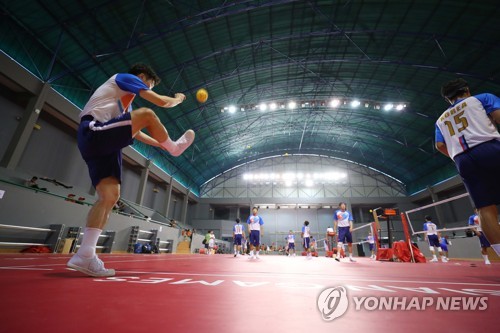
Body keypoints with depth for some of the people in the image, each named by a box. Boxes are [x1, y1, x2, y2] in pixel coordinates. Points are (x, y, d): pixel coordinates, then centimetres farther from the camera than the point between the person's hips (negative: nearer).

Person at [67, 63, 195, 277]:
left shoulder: (126, 101, 31)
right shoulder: (125, 77, 6)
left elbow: (134, 131, 34)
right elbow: (162, 102, -3)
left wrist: (160, 143, 33)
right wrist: (179, 99, 18)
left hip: (103, 143, 9)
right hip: (93, 132, -9)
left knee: (110, 196, -5)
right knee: (147, 114, -18)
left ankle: (85, 255, -6)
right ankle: (175, 147, 2)